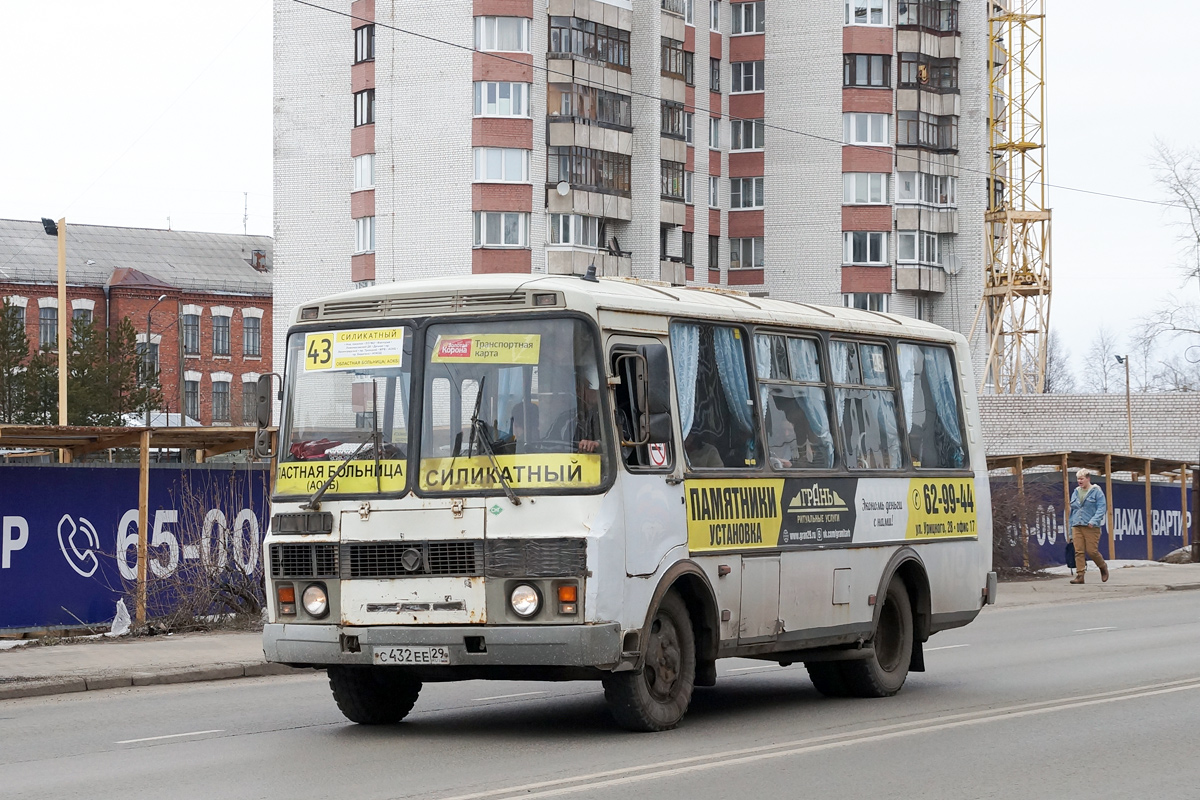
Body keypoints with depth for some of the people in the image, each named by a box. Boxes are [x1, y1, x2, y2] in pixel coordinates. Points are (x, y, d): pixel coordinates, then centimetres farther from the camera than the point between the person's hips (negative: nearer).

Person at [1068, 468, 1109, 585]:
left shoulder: (1096, 492, 0)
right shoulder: (1075, 493, 17)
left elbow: (1101, 508, -7)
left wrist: (1094, 521, -22)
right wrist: (1071, 531, 17)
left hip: (1091, 527, -5)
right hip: (1077, 527, 5)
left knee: (1092, 551, -5)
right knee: (1078, 551, -5)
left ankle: (1103, 567, 22)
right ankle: (1079, 575, -6)